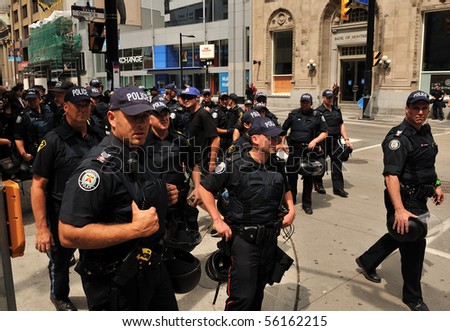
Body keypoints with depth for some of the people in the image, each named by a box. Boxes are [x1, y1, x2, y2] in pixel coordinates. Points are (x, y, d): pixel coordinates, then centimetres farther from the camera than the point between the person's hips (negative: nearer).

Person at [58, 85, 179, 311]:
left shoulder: (140, 154, 5)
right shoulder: (98, 166, -23)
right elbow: (69, 235, -29)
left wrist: (162, 197, 1)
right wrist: (135, 228, -27)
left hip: (151, 265, 9)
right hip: (114, 282, -9)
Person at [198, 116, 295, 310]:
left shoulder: (277, 167, 4)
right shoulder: (235, 166, -14)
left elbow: (285, 189, 24)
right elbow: (204, 188, -9)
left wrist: (291, 208, 6)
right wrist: (217, 220, -15)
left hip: (270, 238, 6)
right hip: (243, 238, -6)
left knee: (258, 290, 20)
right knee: (243, 295, -7)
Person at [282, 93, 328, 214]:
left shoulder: (317, 116, 5)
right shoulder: (293, 114, 9)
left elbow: (325, 132, 5)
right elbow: (284, 129, 14)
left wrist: (315, 141, -10)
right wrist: (282, 143, 4)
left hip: (309, 150, -1)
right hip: (294, 149, 2)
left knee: (308, 176, -1)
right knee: (291, 174, 9)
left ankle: (307, 204, 9)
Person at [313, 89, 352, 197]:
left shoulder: (337, 110, 15)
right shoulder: (318, 111, -4)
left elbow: (341, 125, 19)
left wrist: (346, 139, 10)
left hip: (336, 141, 5)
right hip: (323, 141, -5)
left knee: (337, 164, 4)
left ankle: (338, 188, 9)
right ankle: (318, 184, 27)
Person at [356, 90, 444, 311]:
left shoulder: (425, 132, 8)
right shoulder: (399, 137, -22)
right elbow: (391, 175, -32)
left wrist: (436, 185, 21)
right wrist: (399, 209, -40)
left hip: (419, 198, 9)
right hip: (405, 199, -9)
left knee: (399, 235, 22)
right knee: (414, 244, 1)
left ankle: (367, 262, 42)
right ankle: (413, 297, 21)